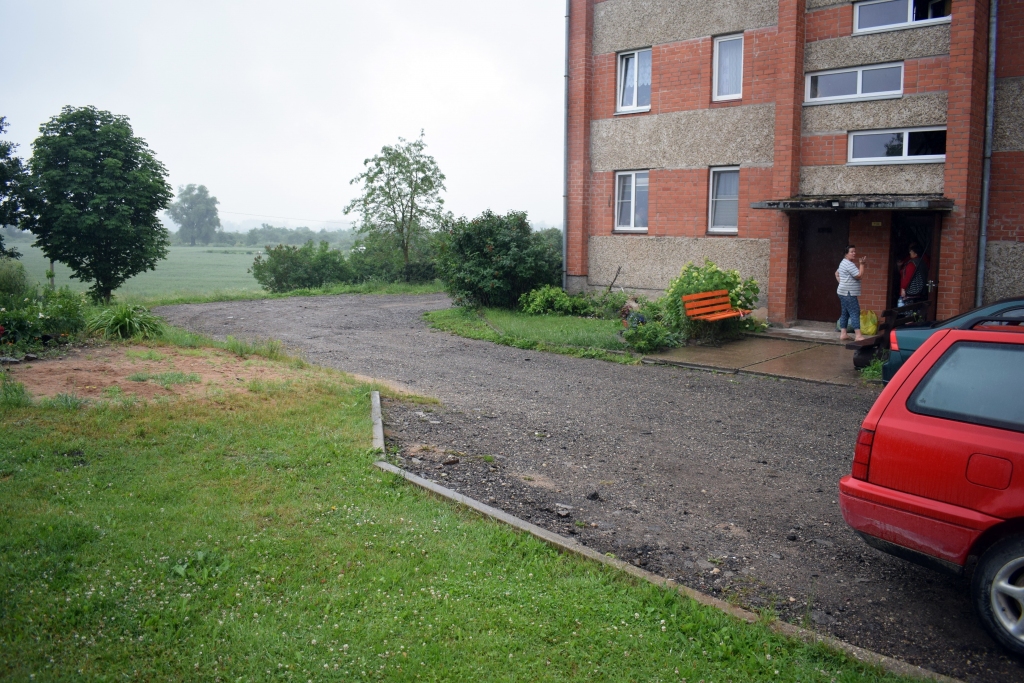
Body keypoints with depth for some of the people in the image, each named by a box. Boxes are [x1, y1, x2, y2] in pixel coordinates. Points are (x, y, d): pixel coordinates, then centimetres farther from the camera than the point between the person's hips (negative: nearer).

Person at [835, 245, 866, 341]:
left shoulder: (844, 263, 17)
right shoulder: (849, 264, -17)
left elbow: (837, 273, 30)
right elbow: (860, 275, -20)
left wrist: (841, 282, 17)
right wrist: (861, 264, -12)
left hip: (845, 293, 11)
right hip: (848, 293, -11)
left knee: (845, 313, 10)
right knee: (855, 313, -12)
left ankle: (843, 334, 10)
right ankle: (858, 335, -14)